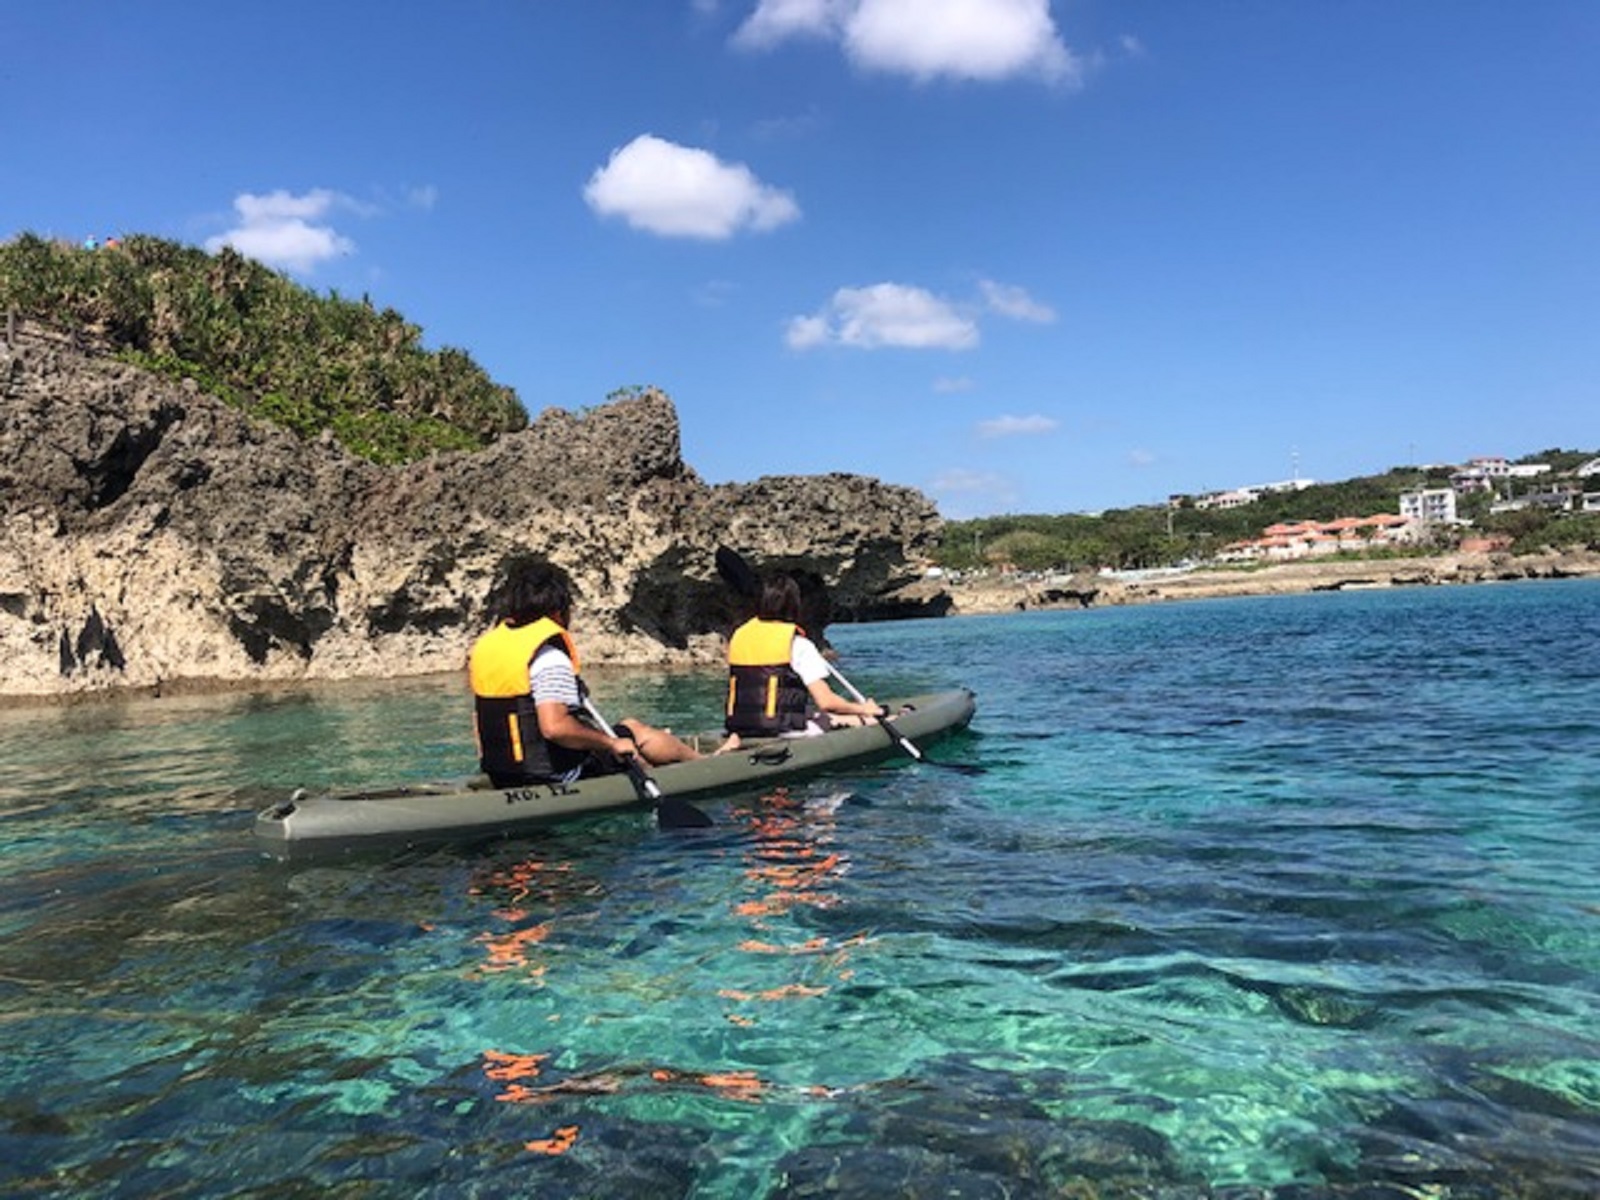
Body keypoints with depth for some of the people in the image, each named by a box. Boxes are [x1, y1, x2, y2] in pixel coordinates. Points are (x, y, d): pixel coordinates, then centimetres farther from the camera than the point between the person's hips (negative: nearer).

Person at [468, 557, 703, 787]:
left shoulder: (484, 646, 4)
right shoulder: (549, 654, -21)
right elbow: (554, 726, -32)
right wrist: (611, 743, -19)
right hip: (557, 778, -8)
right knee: (636, 732, 12)